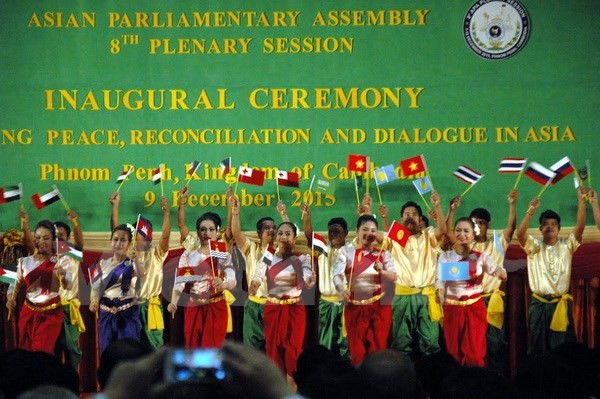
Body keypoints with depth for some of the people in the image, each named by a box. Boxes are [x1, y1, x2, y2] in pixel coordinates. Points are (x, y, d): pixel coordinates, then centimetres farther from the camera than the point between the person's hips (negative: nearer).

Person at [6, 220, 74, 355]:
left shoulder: (62, 260, -7)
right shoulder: (25, 262, 2)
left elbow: (68, 286, -18)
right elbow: (15, 284, 4)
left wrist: (62, 276, -41)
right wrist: (11, 299, -17)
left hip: (51, 313, -3)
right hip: (28, 313, 3)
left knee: (43, 352, -11)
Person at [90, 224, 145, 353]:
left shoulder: (132, 263, -4)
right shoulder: (103, 264, 8)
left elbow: (142, 276, -26)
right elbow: (96, 287, 7)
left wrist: (135, 260, -47)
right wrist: (94, 301, -15)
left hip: (128, 314, -3)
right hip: (107, 314, 3)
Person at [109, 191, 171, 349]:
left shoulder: (156, 253, 4)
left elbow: (165, 235, -12)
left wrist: (166, 212, -23)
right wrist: (115, 207, -14)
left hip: (151, 307, 0)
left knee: (154, 345, -1)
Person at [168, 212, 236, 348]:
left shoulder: (224, 256, -1)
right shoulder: (188, 255, 3)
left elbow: (232, 281, -15)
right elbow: (179, 281, -7)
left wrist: (222, 284, -39)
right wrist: (173, 302, -25)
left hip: (216, 308, -2)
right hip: (194, 308, 2)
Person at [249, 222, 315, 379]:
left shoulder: (302, 258, -3)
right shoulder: (267, 258, 3)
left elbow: (307, 281, -19)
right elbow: (257, 278, -10)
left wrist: (312, 280, -43)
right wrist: (253, 287, -33)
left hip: (294, 309, -2)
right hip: (272, 308, 2)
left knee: (293, 349, -2)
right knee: (274, 348, 3)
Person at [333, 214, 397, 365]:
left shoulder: (383, 254, 7)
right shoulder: (346, 251, 3)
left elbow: (393, 277, -5)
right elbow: (337, 274, -12)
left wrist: (382, 271, -26)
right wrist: (341, 289, -33)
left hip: (379, 306, 1)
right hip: (355, 306, -1)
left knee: (378, 348, 1)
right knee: (357, 349, 2)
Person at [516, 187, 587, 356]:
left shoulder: (566, 245, 5)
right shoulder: (534, 246, 4)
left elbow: (580, 226, -8)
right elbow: (520, 233, -14)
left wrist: (581, 200, -14)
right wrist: (531, 210, -24)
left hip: (561, 303, 0)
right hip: (539, 303, 0)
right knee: (537, 346, 5)